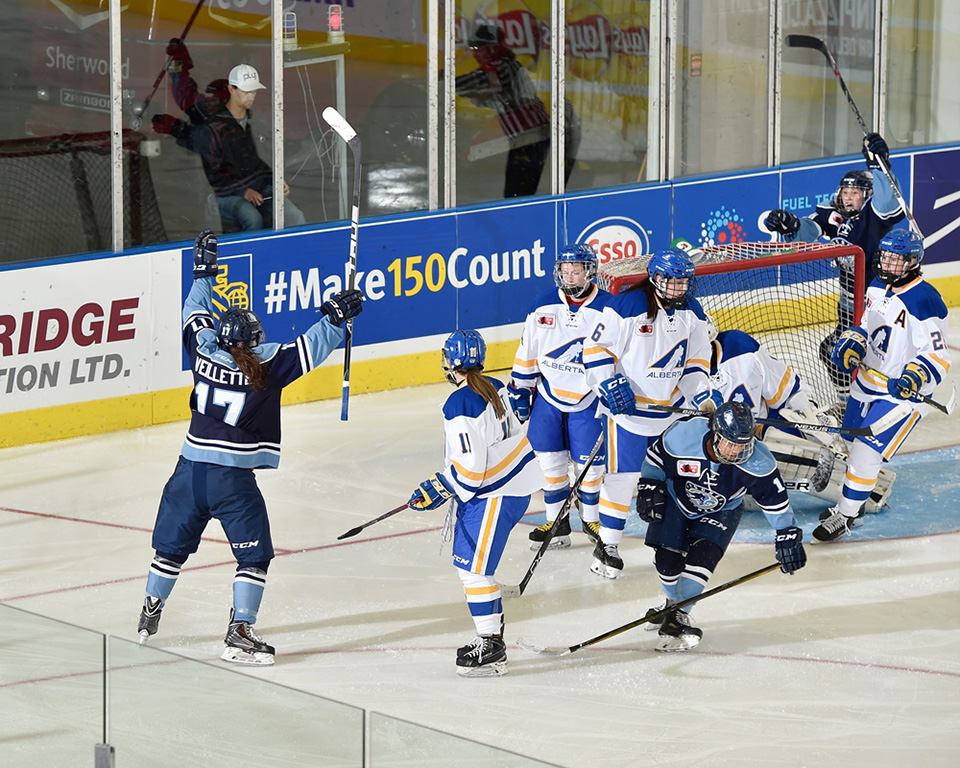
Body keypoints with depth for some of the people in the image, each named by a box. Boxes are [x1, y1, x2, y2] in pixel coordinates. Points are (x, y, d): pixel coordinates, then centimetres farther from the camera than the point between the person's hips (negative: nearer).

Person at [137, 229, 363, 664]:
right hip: (232, 477, -5)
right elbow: (309, 350, -12)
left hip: (190, 469, 5)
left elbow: (195, 317, 21)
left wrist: (203, 273, 30)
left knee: (173, 544, 20)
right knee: (254, 555, 2)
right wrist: (335, 319, -6)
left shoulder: (204, 351, 4)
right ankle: (239, 633, -7)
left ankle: (150, 614, 32)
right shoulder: (265, 366, -9)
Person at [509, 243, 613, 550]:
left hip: (588, 399, -3)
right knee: (551, 460, 4)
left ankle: (591, 518, 20)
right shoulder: (544, 306, -2)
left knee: (589, 463, 0)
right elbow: (528, 351, 6)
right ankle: (557, 523, 15)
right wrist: (519, 390, 5)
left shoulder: (607, 309, -11)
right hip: (548, 393, 3)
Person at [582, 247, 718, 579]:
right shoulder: (627, 306, -18)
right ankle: (608, 545, 5)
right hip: (627, 406, -6)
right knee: (622, 474, -5)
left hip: (671, 406, 6)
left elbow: (696, 360, 10)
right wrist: (612, 386, -21)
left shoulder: (692, 313, 2)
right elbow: (597, 347, -14)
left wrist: (704, 397, -2)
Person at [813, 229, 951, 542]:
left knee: (866, 451, -12)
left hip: (900, 392, -8)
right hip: (867, 382, 8)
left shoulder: (925, 301, -24)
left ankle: (846, 516, 3)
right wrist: (851, 343, -4)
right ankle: (852, 505, 38)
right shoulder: (877, 288, 2)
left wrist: (916, 375, -41)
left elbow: (938, 356, -24)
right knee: (854, 444, 18)